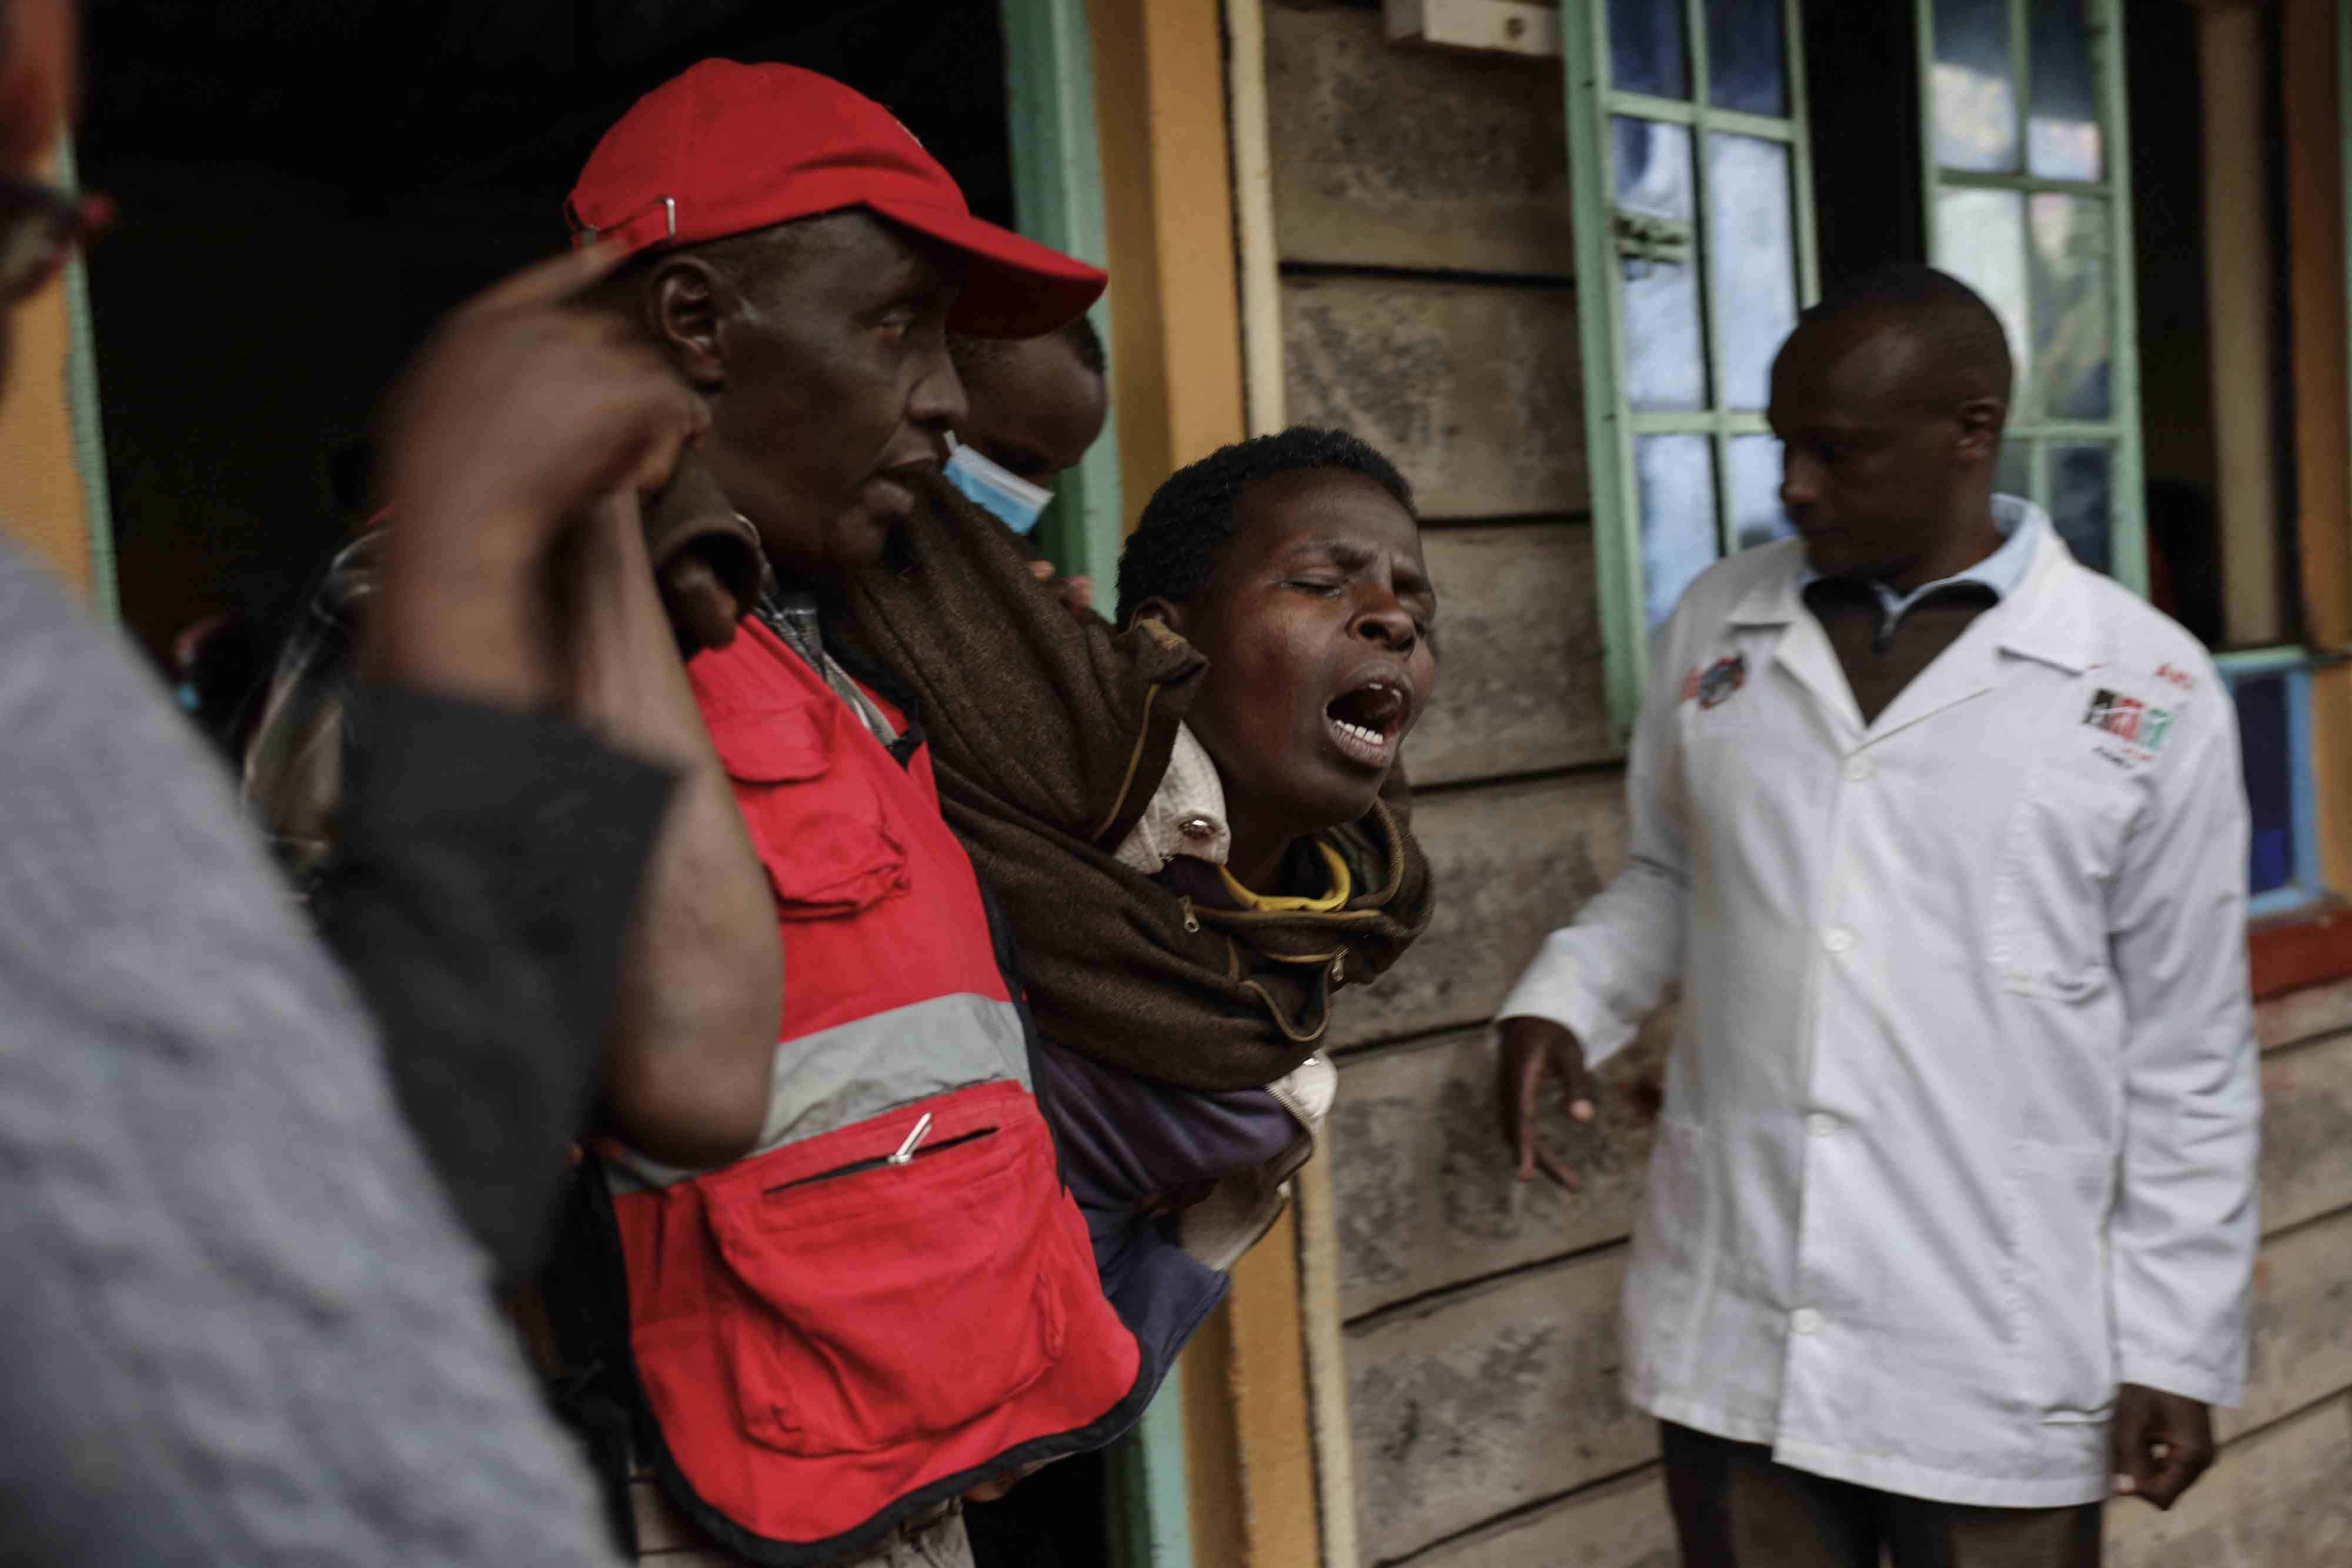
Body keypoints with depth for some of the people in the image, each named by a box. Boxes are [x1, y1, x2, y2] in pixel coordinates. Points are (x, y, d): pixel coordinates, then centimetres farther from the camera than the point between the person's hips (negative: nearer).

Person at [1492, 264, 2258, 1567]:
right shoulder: (1715, 625, 3)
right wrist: (1564, 1001, -3)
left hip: (1997, 1372, -2)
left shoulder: (2147, 691, -5)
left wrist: (2175, 1345, -1)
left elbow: (2186, 1055, -1)